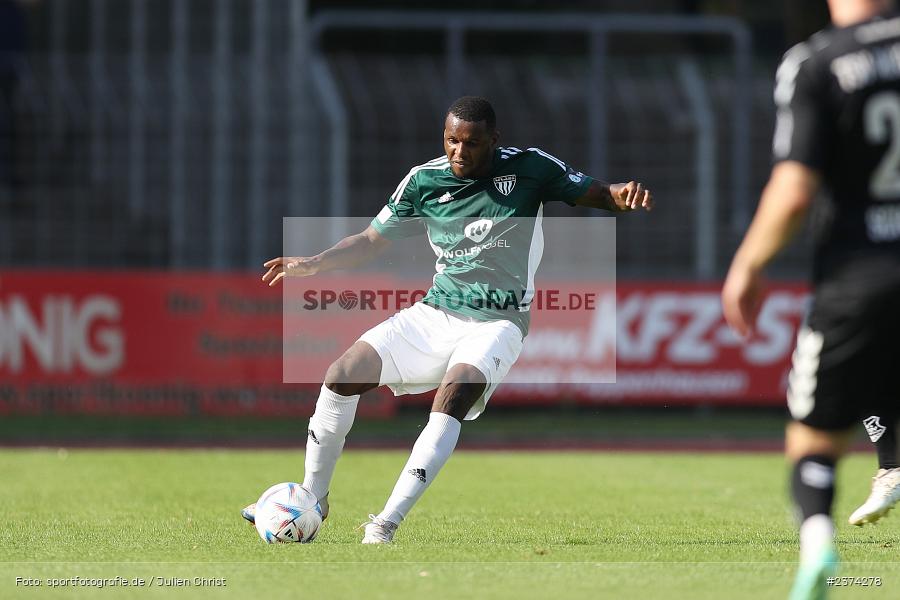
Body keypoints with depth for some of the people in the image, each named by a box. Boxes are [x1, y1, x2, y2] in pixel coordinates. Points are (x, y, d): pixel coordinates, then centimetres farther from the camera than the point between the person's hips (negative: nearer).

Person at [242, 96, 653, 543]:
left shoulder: (529, 168, -4)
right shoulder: (424, 180, 3)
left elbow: (596, 194, 2)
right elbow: (373, 239, 12)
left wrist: (622, 196, -22)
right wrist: (314, 264, -2)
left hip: (495, 323, -4)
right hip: (434, 315, 4)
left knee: (451, 398, -31)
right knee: (343, 374, -11)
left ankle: (388, 523, -31)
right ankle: (312, 498, 6)